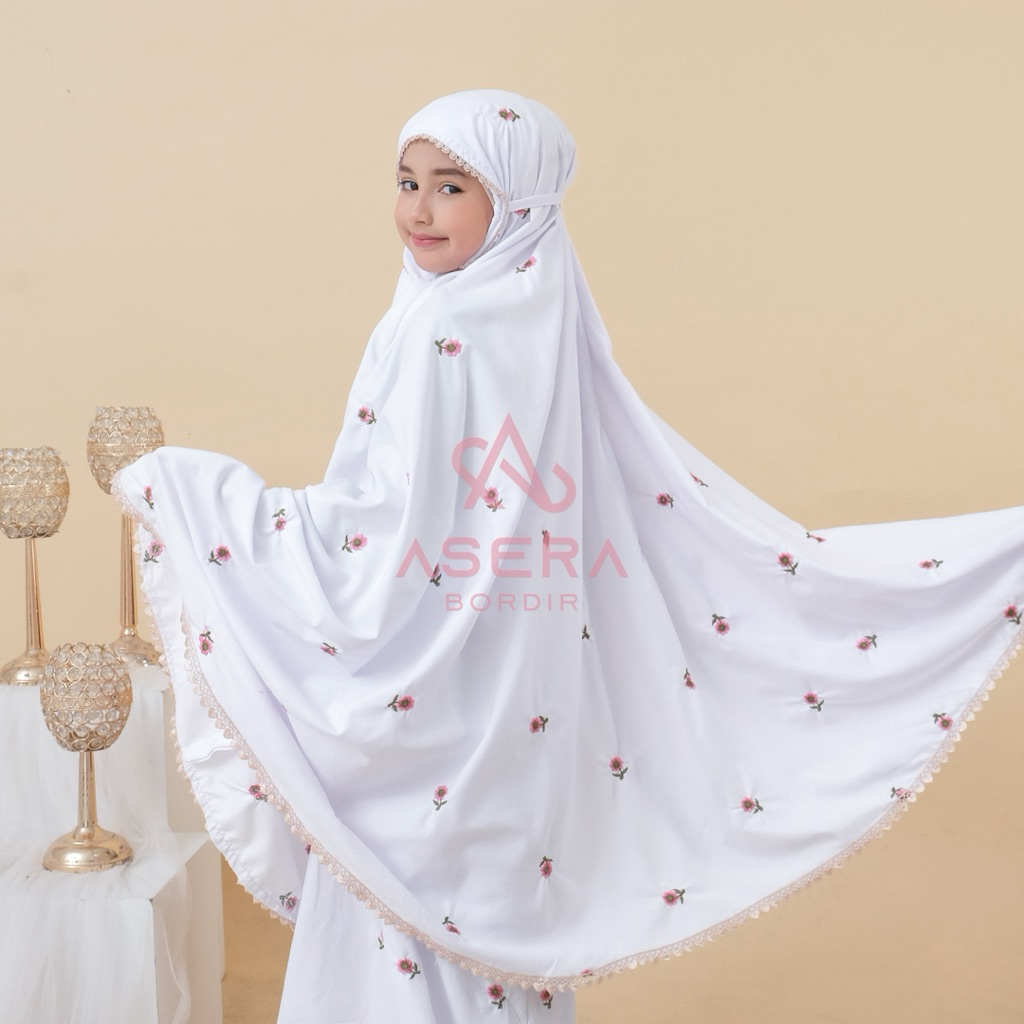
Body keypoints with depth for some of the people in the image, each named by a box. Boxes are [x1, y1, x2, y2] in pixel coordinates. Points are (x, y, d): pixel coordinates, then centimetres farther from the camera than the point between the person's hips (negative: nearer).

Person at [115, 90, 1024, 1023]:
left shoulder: (433, 335, -15)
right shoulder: (560, 337, 5)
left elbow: (359, 550, -19)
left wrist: (179, 483, -8)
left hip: (425, 732, -7)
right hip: (525, 729, 7)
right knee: (506, 930, 21)